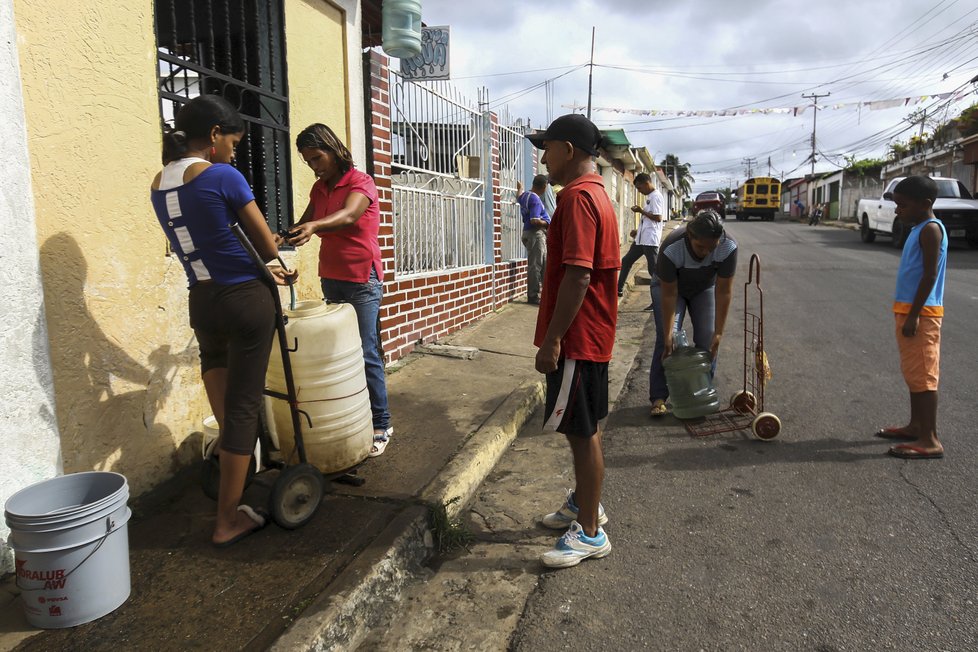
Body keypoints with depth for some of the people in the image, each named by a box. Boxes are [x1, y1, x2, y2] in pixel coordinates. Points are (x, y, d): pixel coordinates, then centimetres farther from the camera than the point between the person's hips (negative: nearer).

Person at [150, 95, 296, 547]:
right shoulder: (223, 177, -13)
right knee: (244, 404, 1)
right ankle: (228, 520, 10)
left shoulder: (159, 184, 8)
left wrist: (265, 270, 23)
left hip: (201, 302, 7)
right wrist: (280, 272, 17)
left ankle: (227, 442, 34)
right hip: (246, 300, -7)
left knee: (215, 356, 38)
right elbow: (268, 247, -6)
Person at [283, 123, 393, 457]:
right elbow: (304, 224, 13)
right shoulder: (319, 188, 14)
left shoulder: (361, 182, -8)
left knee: (366, 354, -8)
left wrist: (314, 226, -47)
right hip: (330, 279, 7)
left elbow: (348, 216, -28)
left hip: (362, 281, -7)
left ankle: (381, 426, 1)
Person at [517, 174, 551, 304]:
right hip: (535, 234, -10)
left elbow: (518, 199, 34)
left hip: (530, 232, 10)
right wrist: (547, 224, -10)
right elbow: (534, 221, -26)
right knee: (535, 266, -6)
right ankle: (533, 296, -2)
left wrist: (520, 189, 50)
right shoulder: (536, 200, -18)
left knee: (545, 264, 15)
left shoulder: (525, 195, 10)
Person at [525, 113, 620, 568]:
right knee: (583, 427, 20)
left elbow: (577, 275, -25)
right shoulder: (596, 193, 15)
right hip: (590, 334, 10)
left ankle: (589, 532, 13)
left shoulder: (576, 197, -18)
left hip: (576, 338, -10)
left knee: (581, 430, 0)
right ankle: (584, 503, 36)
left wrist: (552, 339, -22)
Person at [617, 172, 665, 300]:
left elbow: (658, 218, -21)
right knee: (626, 260, 16)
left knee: (653, 268, -6)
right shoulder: (650, 197, 17)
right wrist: (638, 231, 18)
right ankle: (619, 289, 25)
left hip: (650, 239, -10)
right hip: (641, 238, 10)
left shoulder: (656, 196, -12)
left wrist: (641, 211, -13)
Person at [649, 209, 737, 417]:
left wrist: (718, 332, -26)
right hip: (669, 285, -2)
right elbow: (669, 295, -32)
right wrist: (668, 335, -31)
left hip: (705, 288, 3)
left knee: (708, 340, -7)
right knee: (665, 339, -14)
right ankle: (659, 397, -8)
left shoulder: (728, 247, -33)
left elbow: (723, 292, -26)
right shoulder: (671, 249, -39)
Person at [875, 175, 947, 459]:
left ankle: (930, 441, -5)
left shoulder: (930, 229, -13)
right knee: (913, 373, 16)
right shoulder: (919, 229, 16)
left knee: (922, 375, -8)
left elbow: (930, 275, -19)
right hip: (909, 311, 10)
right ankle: (916, 426, 27)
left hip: (921, 313, -10)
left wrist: (913, 315, -21)